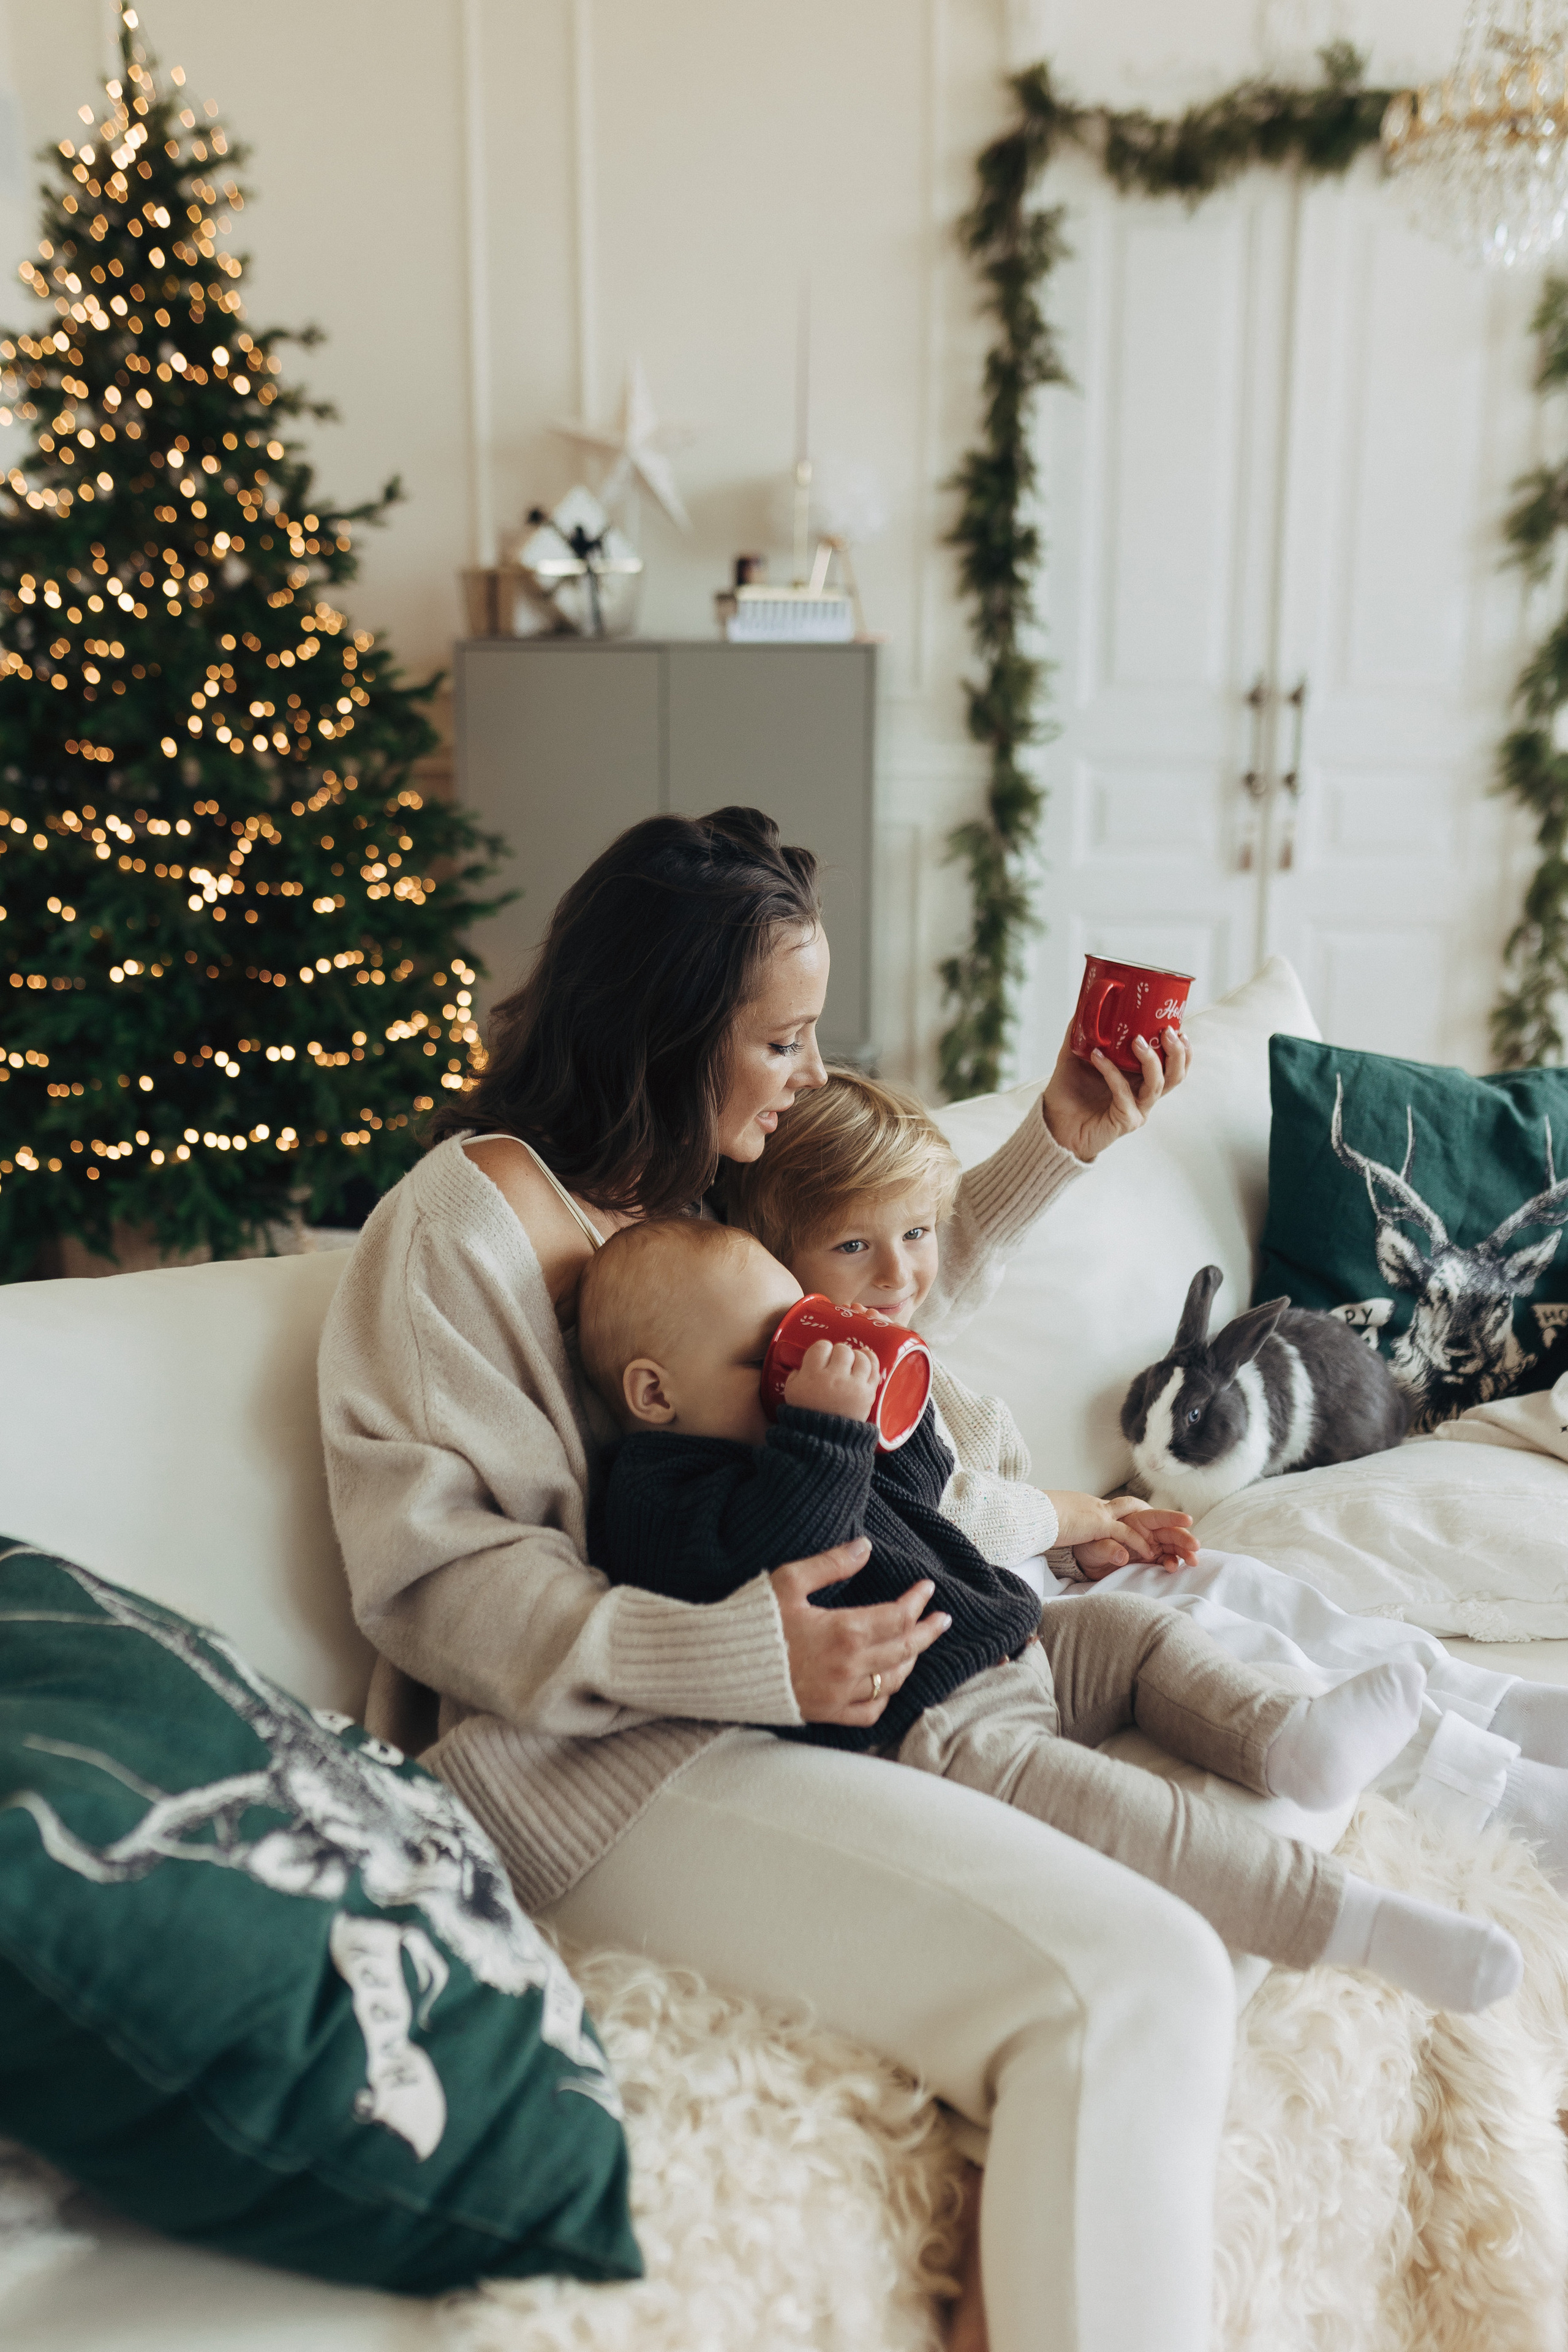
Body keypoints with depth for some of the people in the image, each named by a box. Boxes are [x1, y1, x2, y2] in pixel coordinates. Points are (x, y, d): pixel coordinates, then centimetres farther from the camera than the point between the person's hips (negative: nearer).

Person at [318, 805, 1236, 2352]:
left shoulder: (704, 1183, 13)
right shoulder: (457, 1228, -11)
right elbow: (434, 1572, -15)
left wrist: (1059, 1143, 17)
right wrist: (735, 1658, -27)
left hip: (790, 1680, 9)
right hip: (587, 1756, -9)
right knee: (1134, 1984, -26)